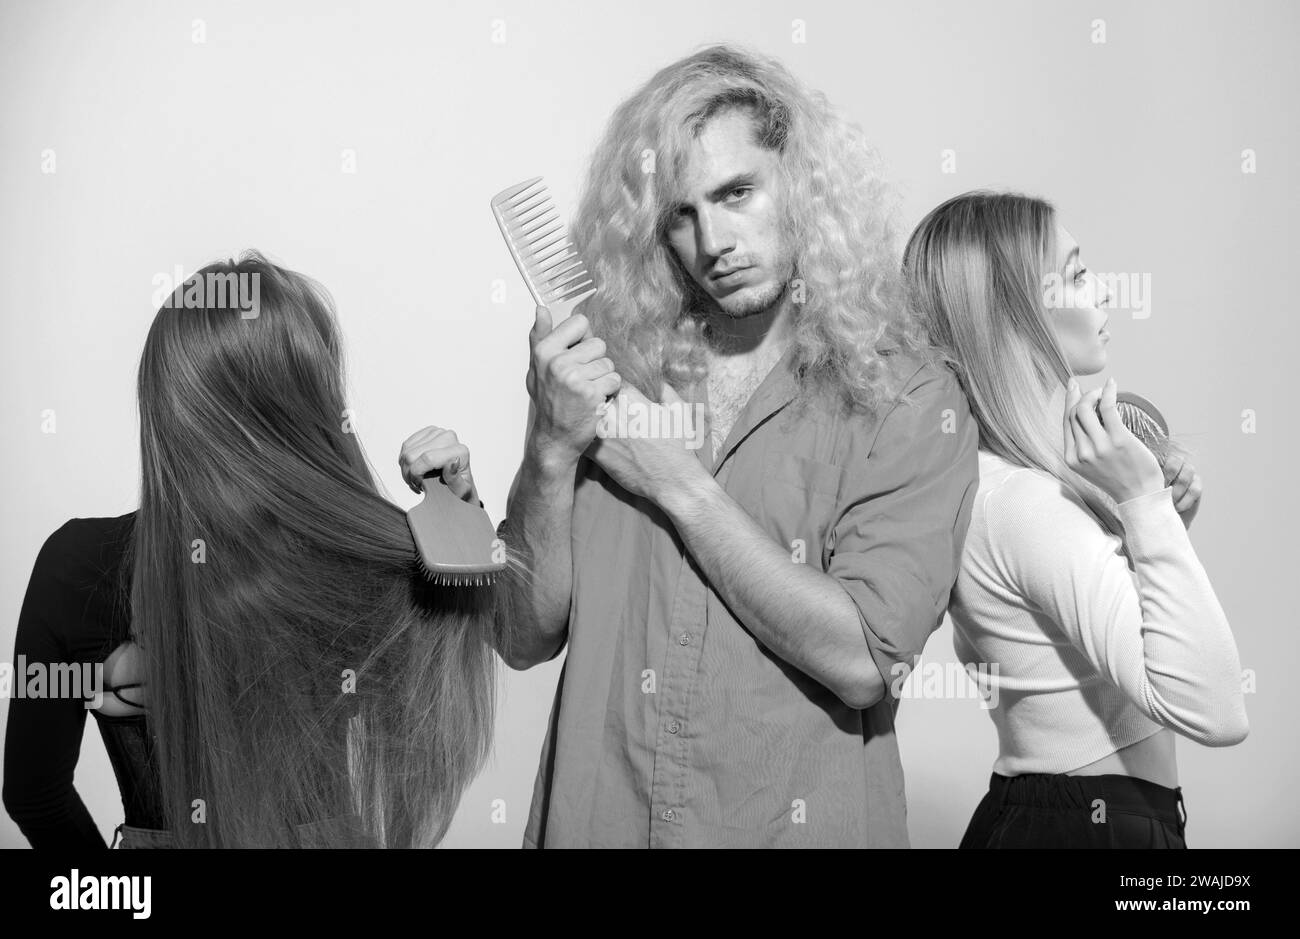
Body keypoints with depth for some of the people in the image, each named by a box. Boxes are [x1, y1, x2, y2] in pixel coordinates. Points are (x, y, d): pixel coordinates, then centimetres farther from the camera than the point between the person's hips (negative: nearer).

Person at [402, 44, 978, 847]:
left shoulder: (911, 404, -9)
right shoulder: (612, 371, -3)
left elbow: (861, 660, -18)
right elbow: (526, 638, -2)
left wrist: (680, 483, -16)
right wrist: (553, 451, -17)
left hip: (801, 819, -2)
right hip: (595, 816, 2)